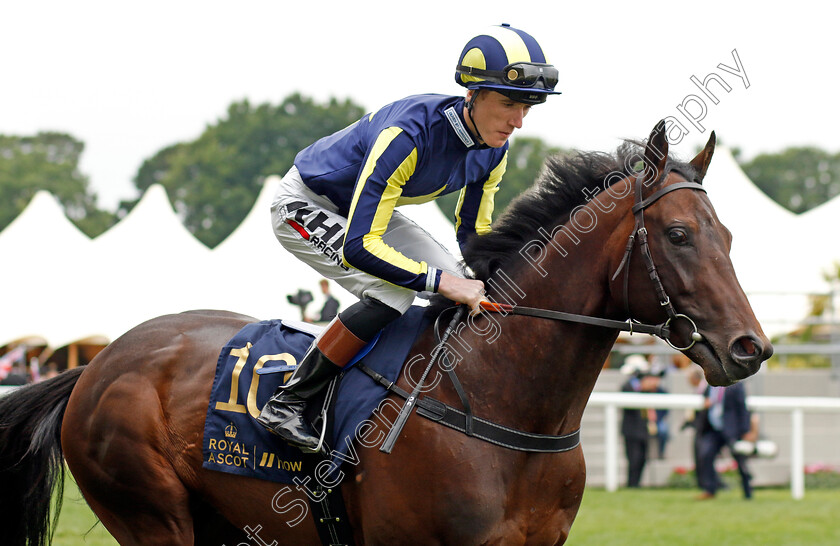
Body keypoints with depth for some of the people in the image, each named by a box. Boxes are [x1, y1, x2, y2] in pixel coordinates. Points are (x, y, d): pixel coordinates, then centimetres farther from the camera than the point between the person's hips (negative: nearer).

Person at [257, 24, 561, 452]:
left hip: (367, 209, 9)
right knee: (392, 293, -28)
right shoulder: (409, 134, -38)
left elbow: (474, 233, 4)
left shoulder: (492, 151, -13)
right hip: (305, 206, -9)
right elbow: (357, 246, -41)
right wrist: (439, 281, -45)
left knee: (459, 286, -4)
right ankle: (285, 402, -19)